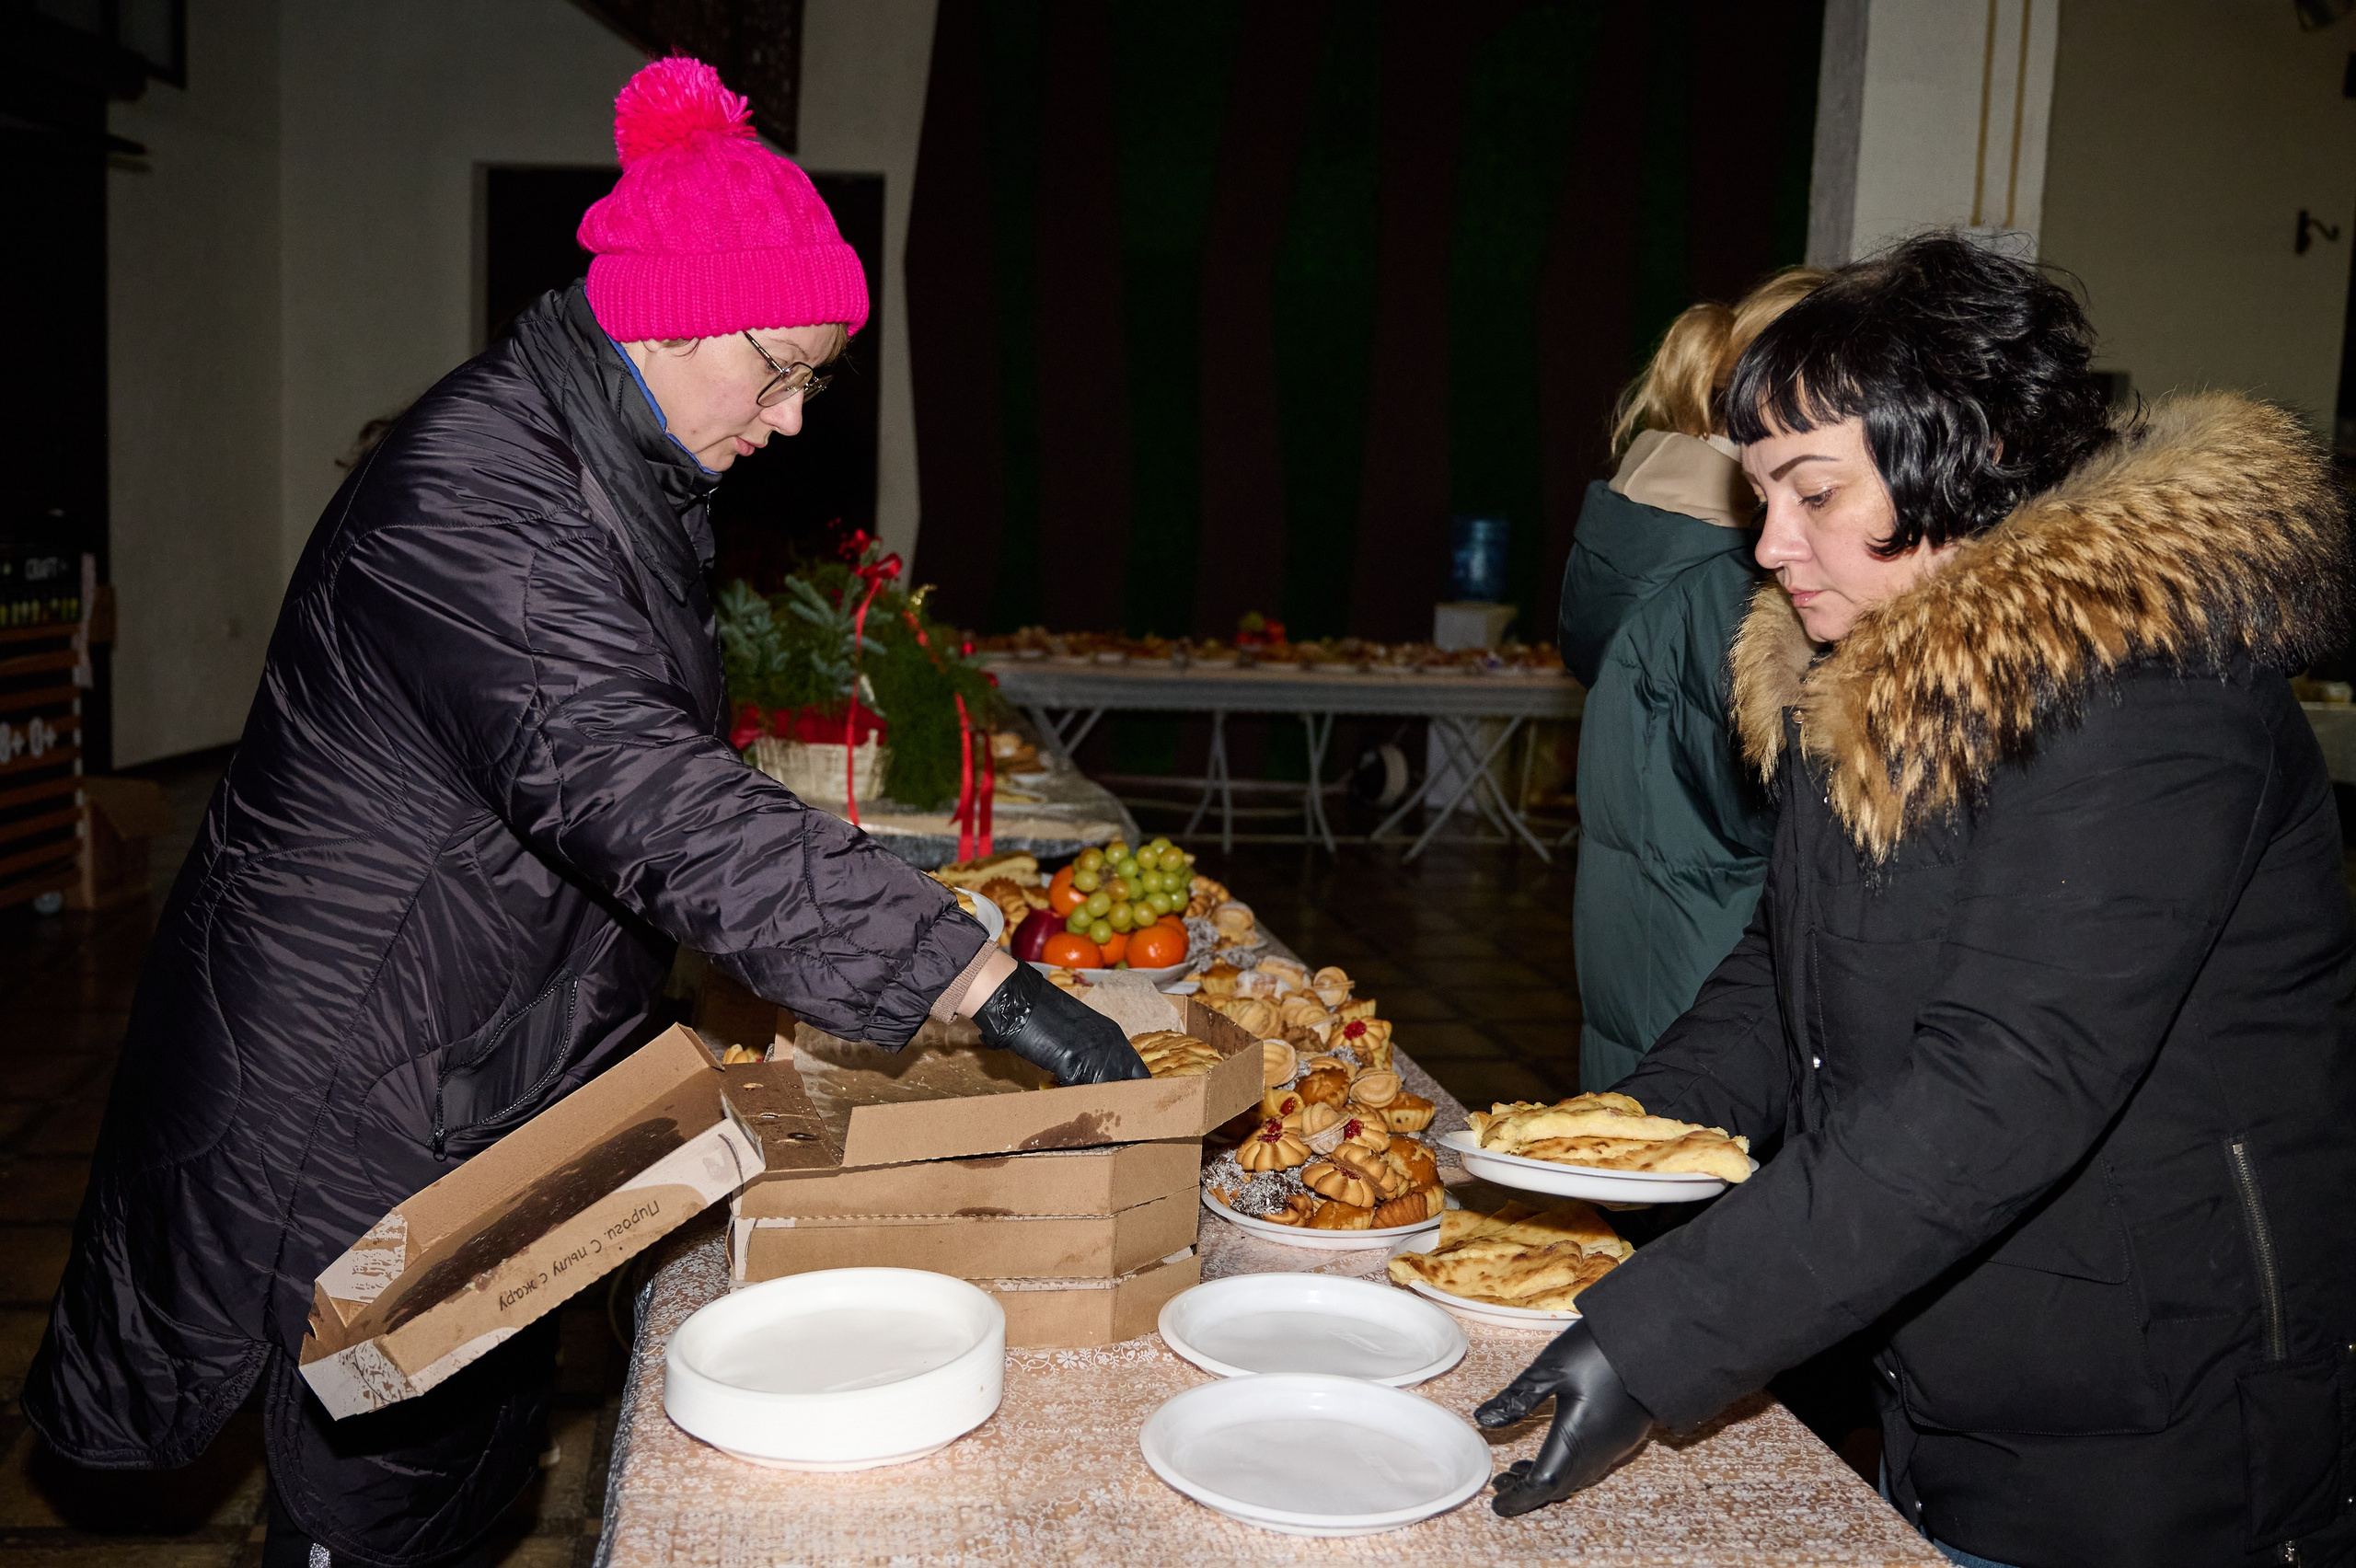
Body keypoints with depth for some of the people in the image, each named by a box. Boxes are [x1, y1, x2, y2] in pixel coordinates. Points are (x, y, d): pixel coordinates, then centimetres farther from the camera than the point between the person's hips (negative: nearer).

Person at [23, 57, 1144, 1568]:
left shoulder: (619, 473, 6)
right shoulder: (471, 503, -27)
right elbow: (636, 792, -38)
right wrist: (991, 987, -40)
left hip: (498, 1070, 9)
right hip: (362, 1086, -9)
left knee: (480, 1444, 21)